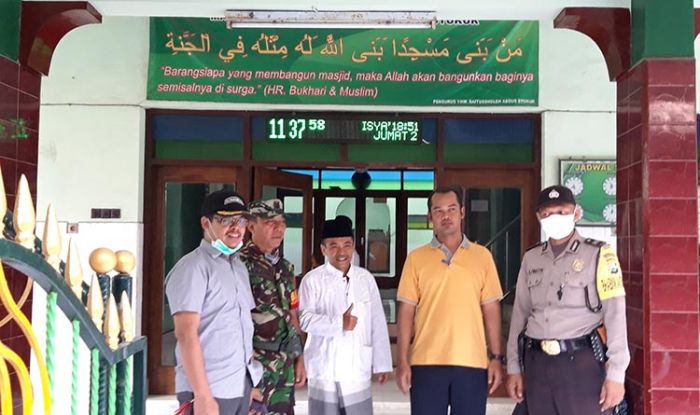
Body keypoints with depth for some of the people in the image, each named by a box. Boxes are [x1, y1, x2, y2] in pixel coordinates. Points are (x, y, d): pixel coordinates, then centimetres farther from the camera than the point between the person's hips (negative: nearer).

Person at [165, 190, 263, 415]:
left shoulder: (239, 267, 12)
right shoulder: (193, 267, -12)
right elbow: (186, 334, -18)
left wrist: (251, 382, 11)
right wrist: (202, 396, -22)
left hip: (241, 386, 7)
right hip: (212, 389, -7)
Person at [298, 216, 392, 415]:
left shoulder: (366, 278, 5)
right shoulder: (313, 280, -5)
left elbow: (378, 324, 6)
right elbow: (303, 318, -13)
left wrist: (381, 363, 5)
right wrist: (338, 323, -24)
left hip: (358, 369, 3)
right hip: (325, 369, -2)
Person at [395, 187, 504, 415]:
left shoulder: (482, 256, 6)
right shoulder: (416, 258, 4)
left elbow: (491, 309, 6)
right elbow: (407, 310, 2)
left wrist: (496, 357, 1)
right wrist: (402, 360, -3)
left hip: (472, 362, 1)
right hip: (427, 362, 0)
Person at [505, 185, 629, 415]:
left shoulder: (598, 254, -2)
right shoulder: (531, 258, 11)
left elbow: (614, 313, -6)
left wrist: (616, 373, -11)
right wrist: (514, 367, 11)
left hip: (581, 363, -4)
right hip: (537, 364, 4)